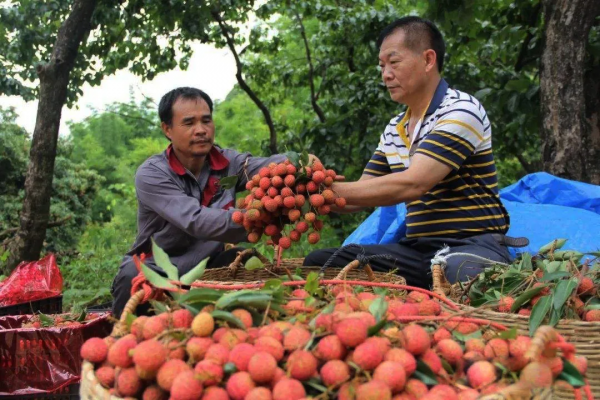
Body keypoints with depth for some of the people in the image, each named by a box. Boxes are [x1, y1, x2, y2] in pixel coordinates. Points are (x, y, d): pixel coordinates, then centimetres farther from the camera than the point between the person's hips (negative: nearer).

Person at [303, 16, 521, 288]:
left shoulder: (461, 111, -11)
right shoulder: (393, 130, 13)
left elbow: (412, 184, -23)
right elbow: (362, 195, 13)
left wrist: (329, 189, -22)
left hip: (472, 246, -6)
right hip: (417, 249, 7)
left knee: (462, 272, -43)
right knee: (320, 263, -11)